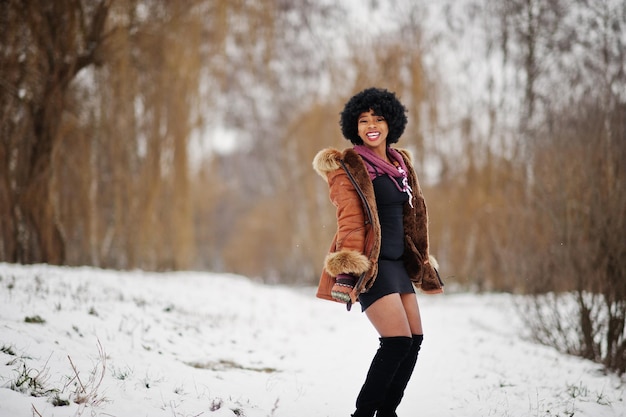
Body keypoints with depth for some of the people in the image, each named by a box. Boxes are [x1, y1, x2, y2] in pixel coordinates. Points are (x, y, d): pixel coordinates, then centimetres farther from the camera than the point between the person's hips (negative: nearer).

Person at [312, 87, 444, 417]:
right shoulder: (348, 167, -7)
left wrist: (421, 263, 21)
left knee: (414, 341, 6)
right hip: (370, 264, -8)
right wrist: (348, 274, -22)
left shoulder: (400, 162, 14)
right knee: (398, 341, -16)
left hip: (398, 263, 8)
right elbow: (349, 222, -15)